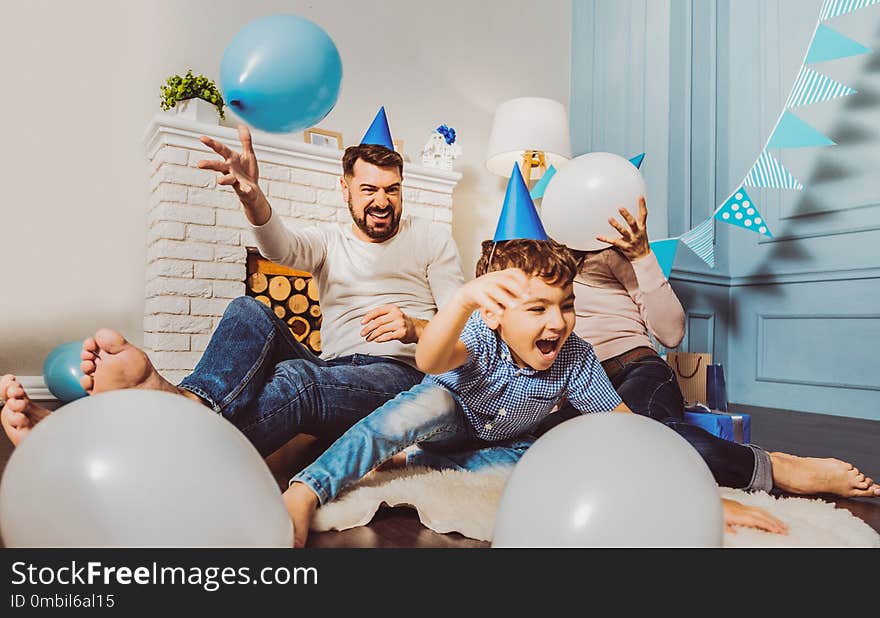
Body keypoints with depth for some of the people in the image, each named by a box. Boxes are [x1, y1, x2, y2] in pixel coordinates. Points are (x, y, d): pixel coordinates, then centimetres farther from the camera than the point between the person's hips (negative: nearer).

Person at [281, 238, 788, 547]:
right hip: (450, 419, -4)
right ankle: (304, 493, -29)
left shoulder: (575, 358, -25)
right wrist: (464, 299, -78)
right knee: (429, 402, -37)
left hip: (506, 442, 5)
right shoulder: (481, 336, -34)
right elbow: (430, 362, -57)